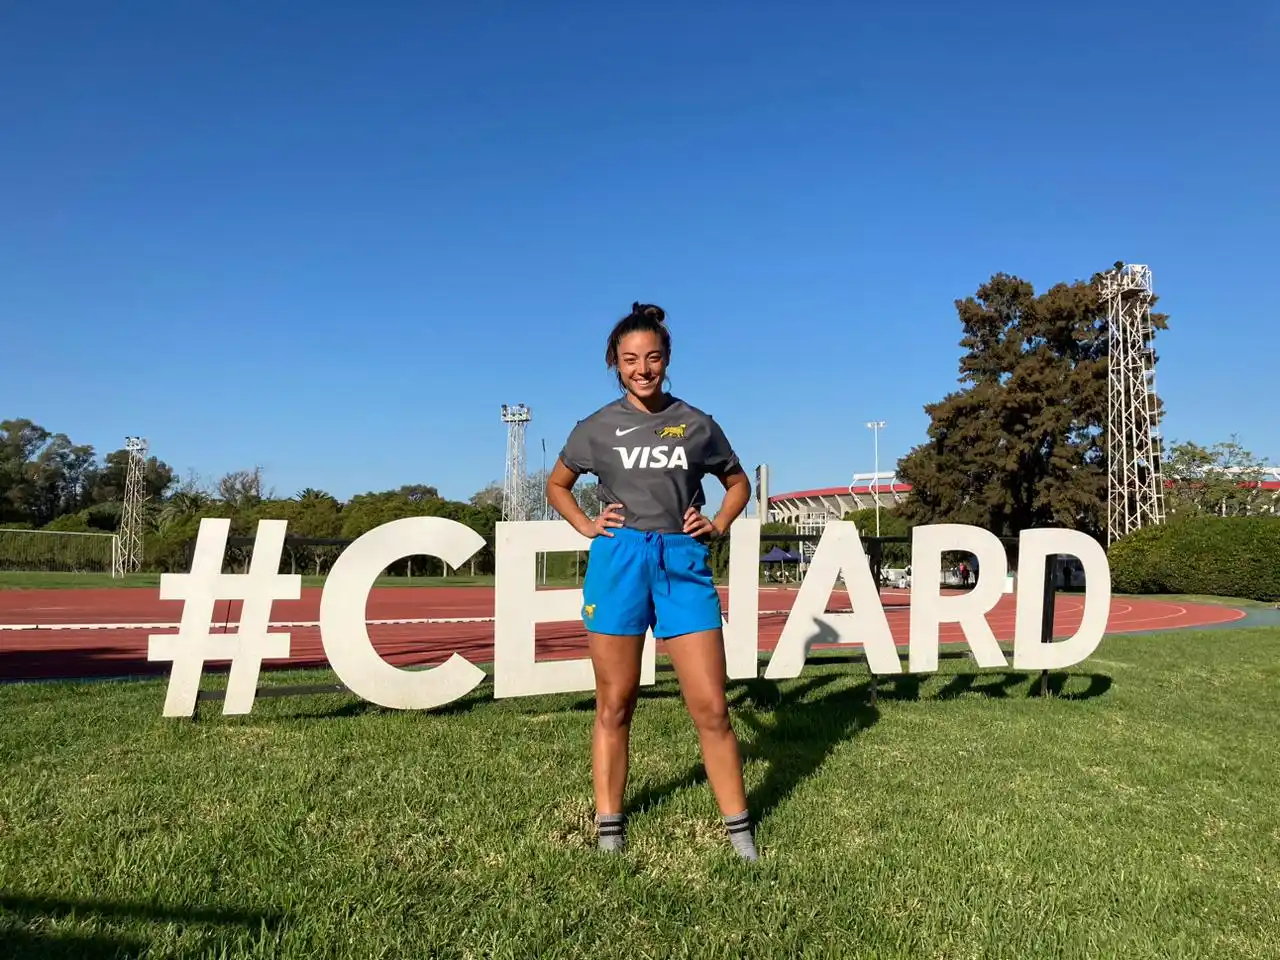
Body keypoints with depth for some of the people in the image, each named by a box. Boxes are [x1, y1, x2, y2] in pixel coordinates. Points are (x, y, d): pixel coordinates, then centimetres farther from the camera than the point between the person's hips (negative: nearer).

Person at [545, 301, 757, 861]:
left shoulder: (696, 424, 8)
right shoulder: (597, 428, 7)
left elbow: (738, 483, 22)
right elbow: (557, 485, 20)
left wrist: (718, 526, 5)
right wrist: (586, 526, 3)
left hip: (684, 562, 1)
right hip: (618, 561, 0)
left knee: (711, 707, 0)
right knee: (614, 705, 6)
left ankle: (739, 829, 14)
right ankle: (608, 826, 19)